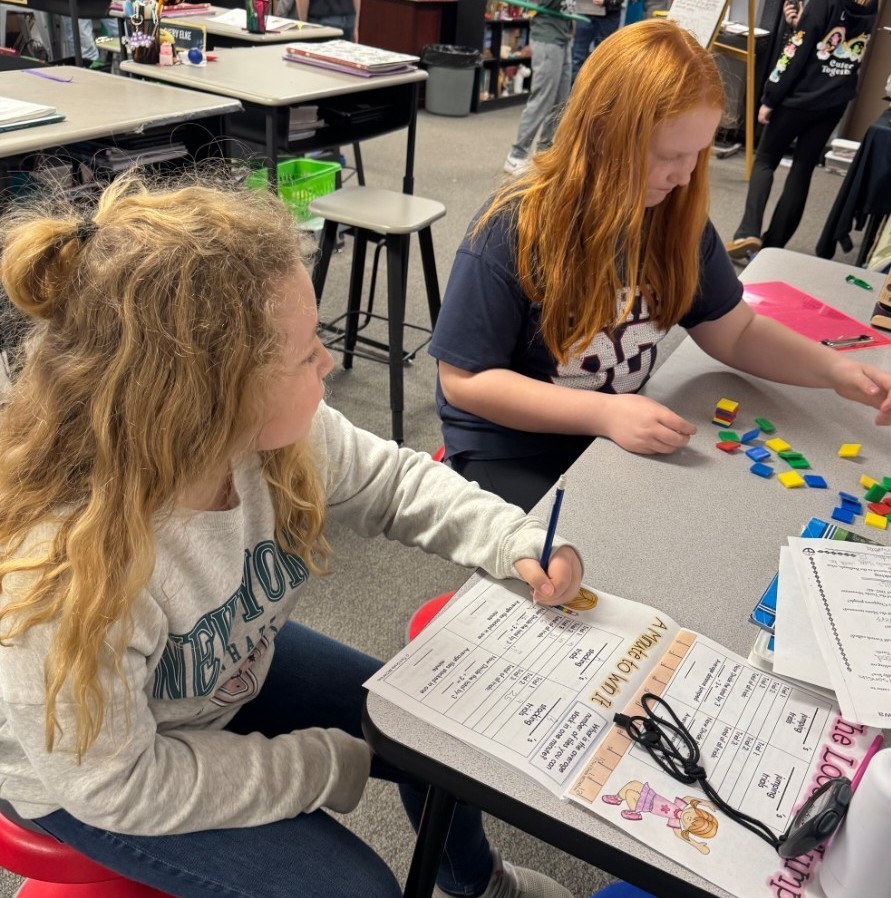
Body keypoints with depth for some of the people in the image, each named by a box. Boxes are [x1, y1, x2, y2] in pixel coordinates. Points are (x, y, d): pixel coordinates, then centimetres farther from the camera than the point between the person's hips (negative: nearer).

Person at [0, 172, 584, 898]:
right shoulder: (63, 574, -42)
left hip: (234, 671, 6)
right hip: (88, 778, -5)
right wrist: (328, 765, -20)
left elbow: (392, 481, -6)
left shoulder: (273, 431, -26)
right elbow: (119, 785, -27)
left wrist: (516, 542, -20)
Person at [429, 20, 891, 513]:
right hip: (511, 451, -5)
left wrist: (833, 367, -11)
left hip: (624, 436, 6)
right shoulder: (513, 229, -22)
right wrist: (605, 413, -28)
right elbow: (462, 380, -20)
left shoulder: (676, 217, -6)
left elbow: (736, 331, 6)